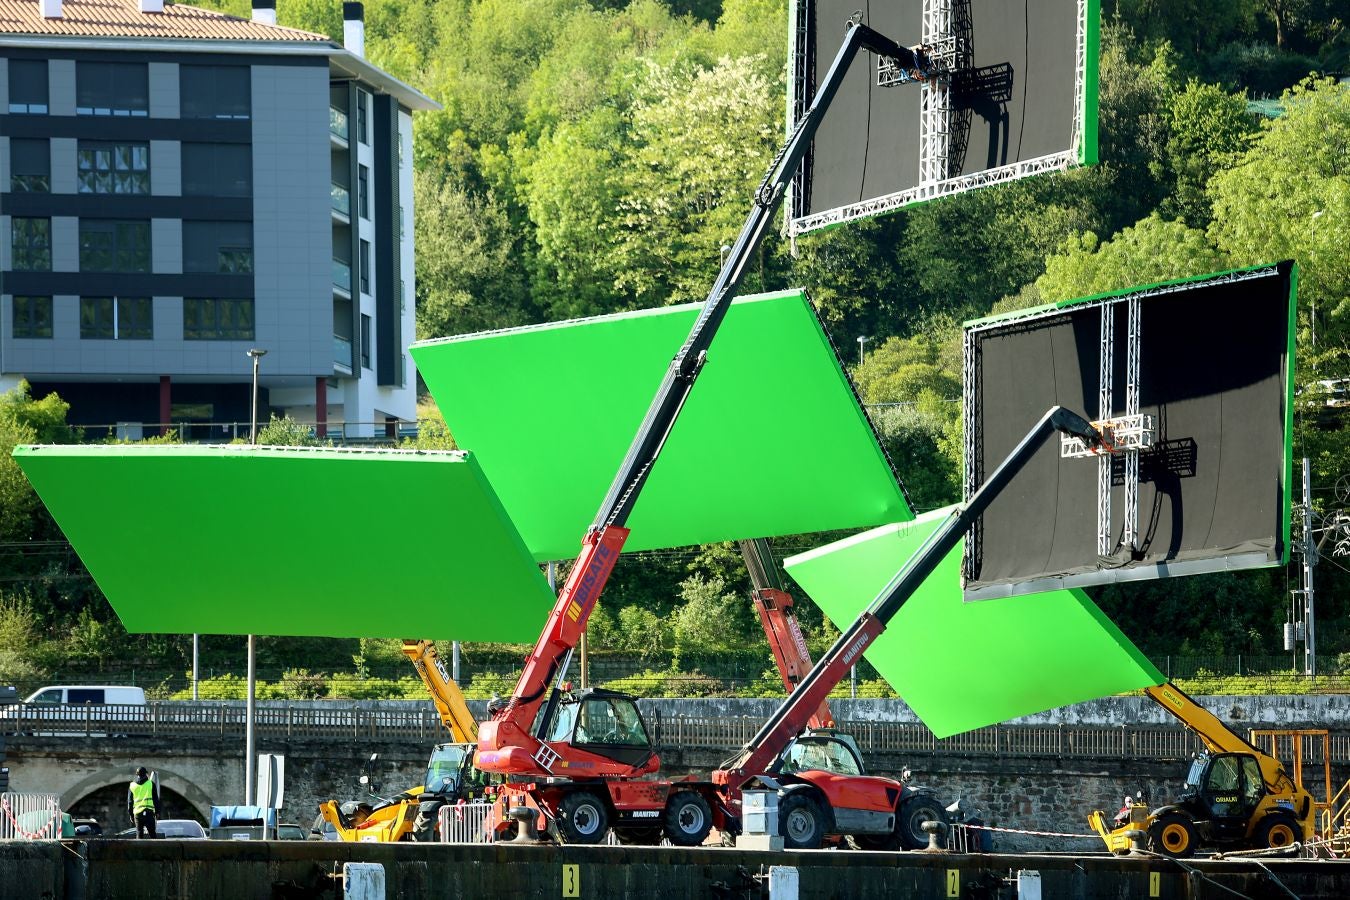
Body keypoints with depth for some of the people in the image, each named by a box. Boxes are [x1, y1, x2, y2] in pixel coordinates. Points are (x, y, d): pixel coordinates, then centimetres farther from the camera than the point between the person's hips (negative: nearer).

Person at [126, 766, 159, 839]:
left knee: (139, 834, 5)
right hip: (149, 812, -2)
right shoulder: (151, 784, 3)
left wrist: (131, 815, 18)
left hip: (137, 813, 2)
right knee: (152, 835, -2)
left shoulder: (132, 785, 11)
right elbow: (156, 799, 3)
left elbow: (129, 802, 13)